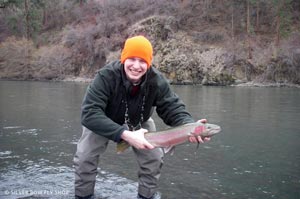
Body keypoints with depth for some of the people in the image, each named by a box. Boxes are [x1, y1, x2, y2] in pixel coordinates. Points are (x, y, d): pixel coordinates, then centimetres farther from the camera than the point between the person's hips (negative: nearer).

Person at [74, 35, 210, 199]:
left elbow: (173, 108, -23)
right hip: (102, 123, -2)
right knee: (84, 156, -15)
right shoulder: (106, 76, -38)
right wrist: (125, 134, -55)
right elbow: (90, 113, -45)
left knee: (155, 157, -7)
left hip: (139, 123, 2)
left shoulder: (157, 81, -29)